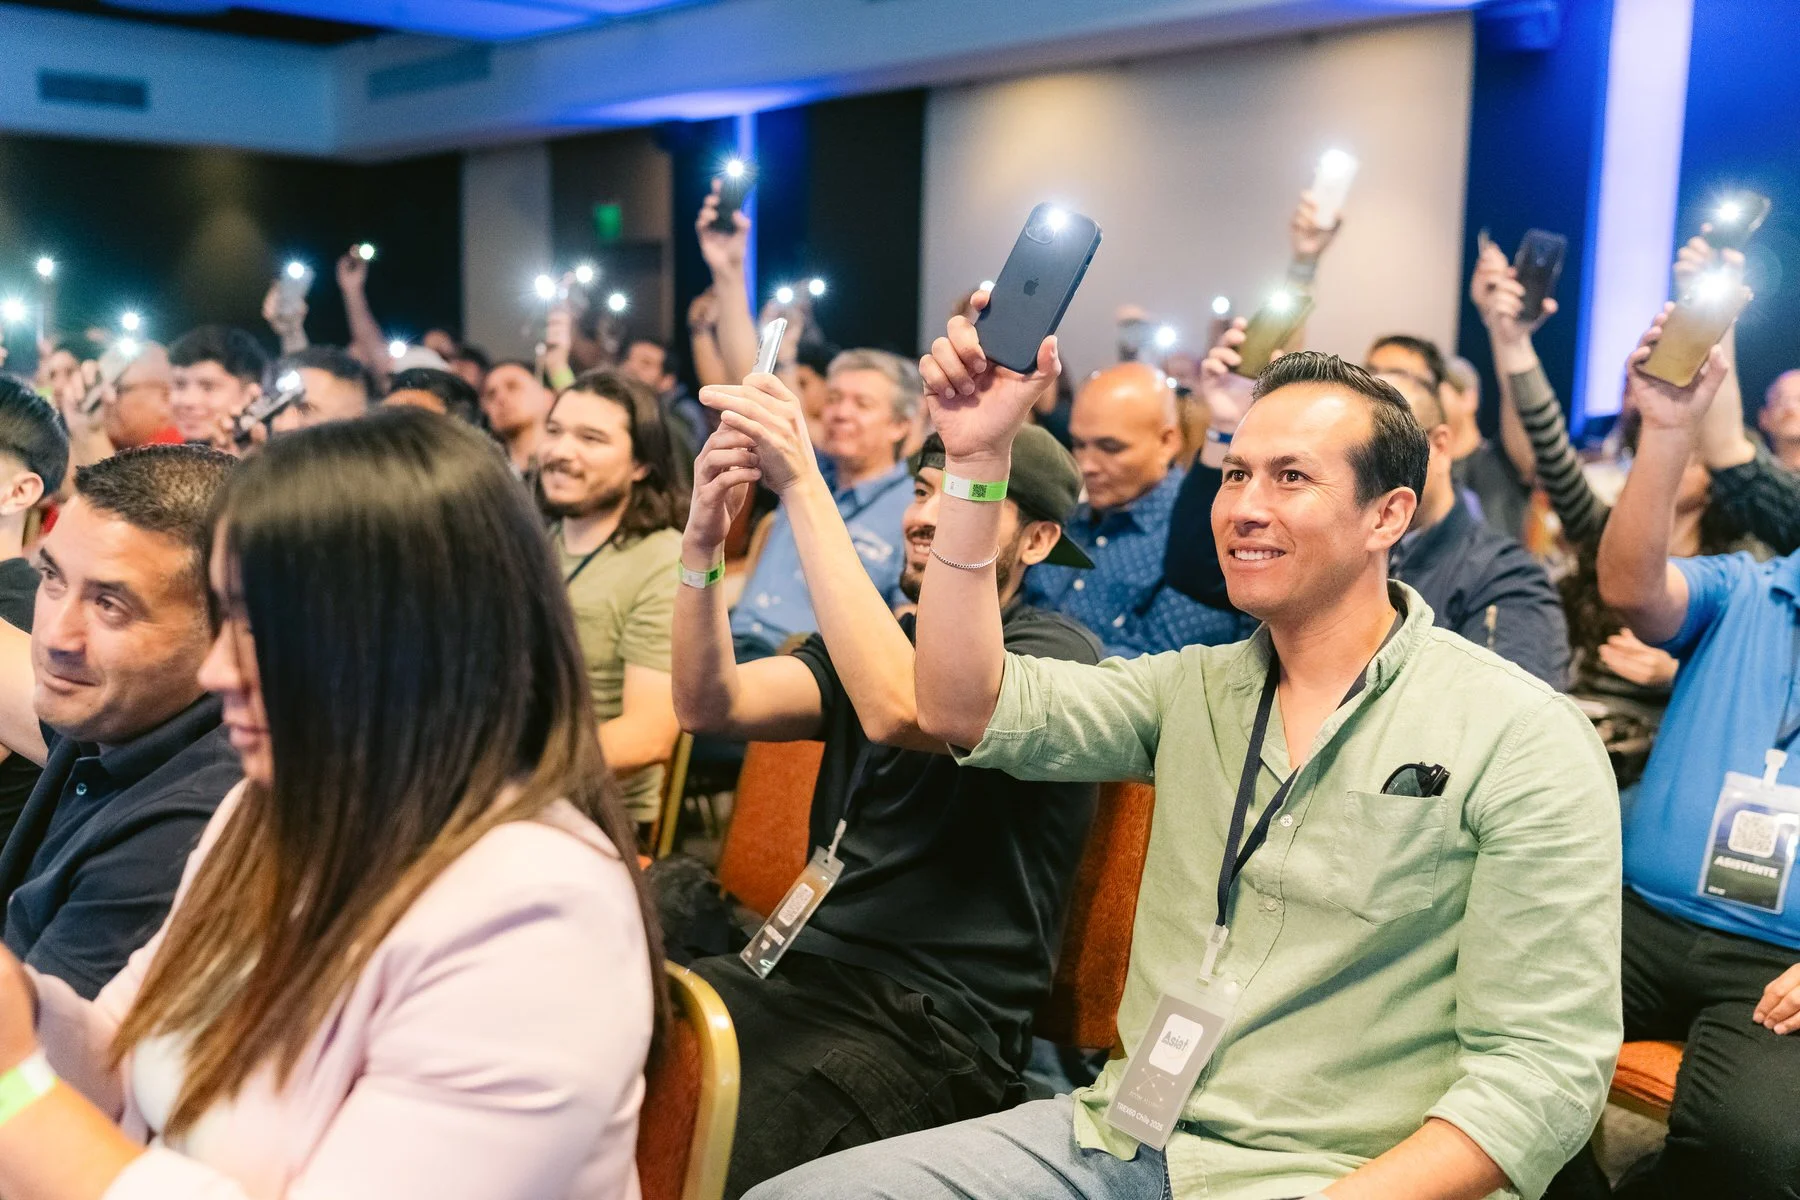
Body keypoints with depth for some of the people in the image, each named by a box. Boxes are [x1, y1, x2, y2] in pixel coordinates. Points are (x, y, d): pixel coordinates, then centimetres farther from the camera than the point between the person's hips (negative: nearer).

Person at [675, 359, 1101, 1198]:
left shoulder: (1057, 653, -5)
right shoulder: (876, 632, 15)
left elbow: (897, 710, -25)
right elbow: (711, 703, 1)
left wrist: (802, 483, -25)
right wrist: (703, 543, -16)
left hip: (937, 1025, -6)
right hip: (806, 969, 6)